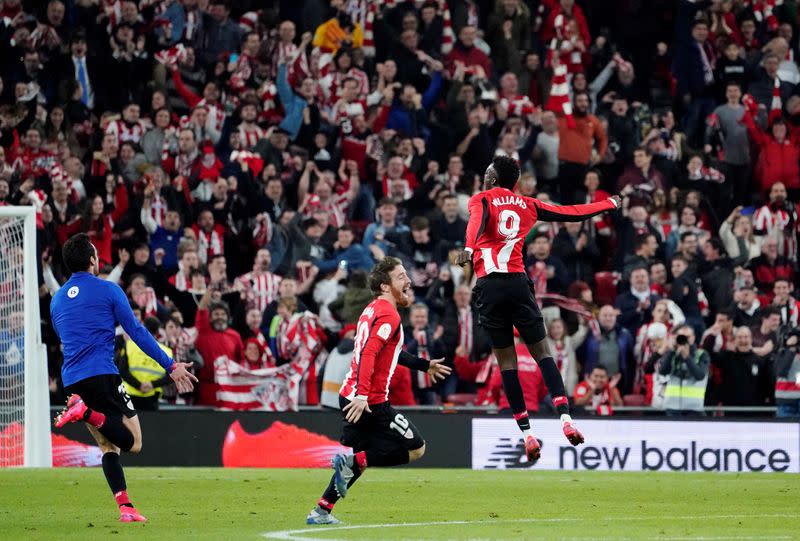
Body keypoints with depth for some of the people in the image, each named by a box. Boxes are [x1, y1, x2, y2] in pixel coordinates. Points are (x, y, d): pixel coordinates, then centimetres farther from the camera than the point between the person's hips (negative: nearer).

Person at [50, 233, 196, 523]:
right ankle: (86, 412, -26)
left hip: (71, 381, 6)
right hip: (103, 376, -6)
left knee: (109, 447, 13)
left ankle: (125, 508, -2)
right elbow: (137, 332, -1)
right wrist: (171, 366, 3)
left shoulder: (57, 300, 17)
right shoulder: (108, 290, 0)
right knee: (132, 442, -4)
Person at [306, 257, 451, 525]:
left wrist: (425, 365, 43)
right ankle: (353, 462, -12)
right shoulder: (388, 315, -12)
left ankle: (321, 512, 19)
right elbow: (369, 354, -25)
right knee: (416, 448, -1)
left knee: (359, 456, 23)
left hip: (351, 398, 9)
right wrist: (362, 394, -34)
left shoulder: (373, 310, 18)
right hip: (370, 401, -9)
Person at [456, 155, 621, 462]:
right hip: (518, 283, 2)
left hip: (490, 287, -2)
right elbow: (572, 214, 23)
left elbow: (477, 222, -17)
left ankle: (526, 433, 0)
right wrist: (609, 204, 39)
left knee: (506, 360, 3)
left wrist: (469, 248, -37)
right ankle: (565, 417, -11)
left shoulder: (481, 200, 6)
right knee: (542, 353, 7)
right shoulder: (527, 205, 16)